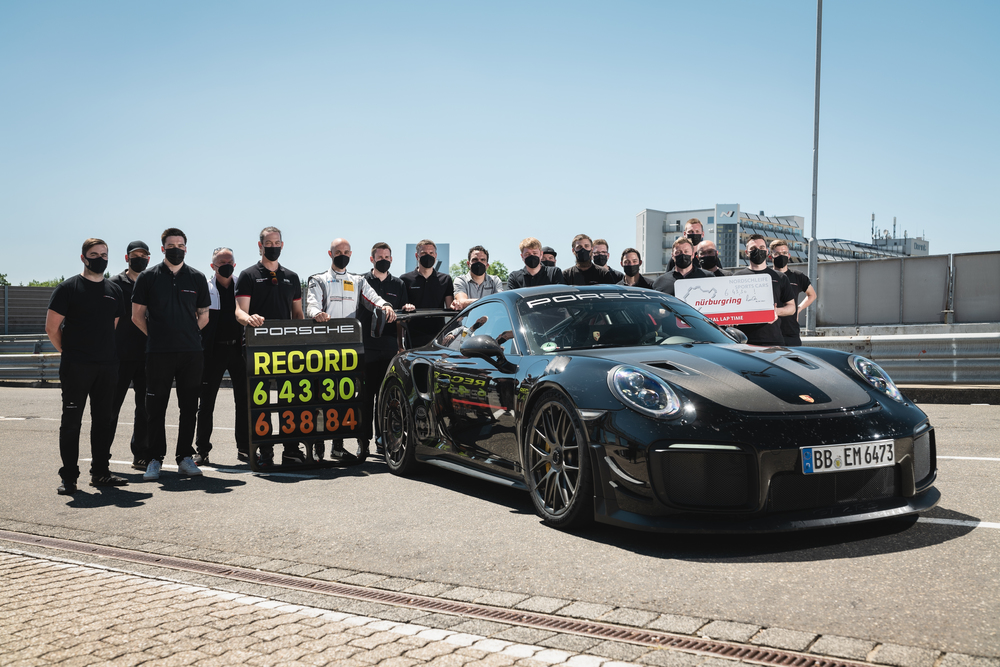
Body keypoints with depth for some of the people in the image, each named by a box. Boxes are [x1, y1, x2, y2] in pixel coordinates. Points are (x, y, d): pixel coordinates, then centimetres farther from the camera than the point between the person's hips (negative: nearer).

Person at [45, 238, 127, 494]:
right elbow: (52, 327, -4)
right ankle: (68, 477, 4)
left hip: (108, 366, 5)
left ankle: (100, 472, 18)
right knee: (71, 421, -2)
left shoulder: (113, 290, 13)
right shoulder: (68, 288, -3)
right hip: (76, 367, -5)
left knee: (103, 420, 9)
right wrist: (69, 352, 2)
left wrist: (107, 352, 16)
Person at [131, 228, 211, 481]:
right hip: (158, 353, -2)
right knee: (156, 406, 0)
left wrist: (189, 334, 7)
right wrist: (156, 335, 3)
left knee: (189, 406, 4)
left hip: (191, 352, 2)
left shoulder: (197, 278, 10)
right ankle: (155, 459, 8)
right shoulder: (148, 277, 5)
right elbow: (137, 315, 7)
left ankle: (185, 457, 13)